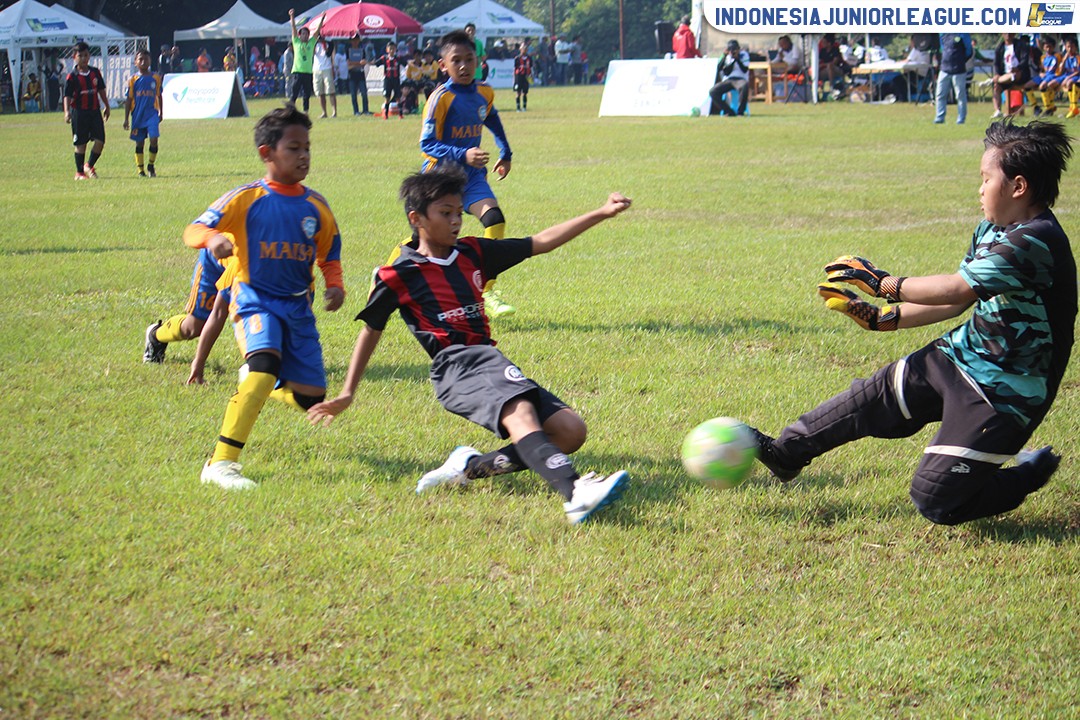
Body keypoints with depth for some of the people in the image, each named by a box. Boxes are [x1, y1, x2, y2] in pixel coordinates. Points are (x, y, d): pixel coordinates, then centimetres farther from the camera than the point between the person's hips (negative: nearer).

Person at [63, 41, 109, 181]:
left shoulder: (95, 72, 7)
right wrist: (67, 111, -26)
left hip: (95, 111, 4)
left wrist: (106, 107, 20)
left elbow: (101, 90, 18)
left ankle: (89, 166, 17)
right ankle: (79, 172, 13)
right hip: (79, 112, -4)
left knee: (100, 141, -4)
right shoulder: (72, 76, -7)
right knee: (80, 143, 2)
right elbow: (67, 96, -12)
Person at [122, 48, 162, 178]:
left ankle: (151, 166, 5)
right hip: (138, 115, 0)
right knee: (139, 142, 6)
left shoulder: (156, 78, 4)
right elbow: (129, 99, 4)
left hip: (152, 113, 0)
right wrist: (126, 118, 1)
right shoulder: (133, 80, 1)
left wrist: (160, 113, 16)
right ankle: (140, 170, 16)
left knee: (154, 139, -14)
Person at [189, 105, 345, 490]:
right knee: (265, 361, -34)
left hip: (298, 306, 5)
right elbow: (193, 231, -11)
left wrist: (335, 285, -5)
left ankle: (260, 387, 42)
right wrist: (213, 237, -35)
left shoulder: (315, 206, 6)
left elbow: (329, 255, 17)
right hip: (256, 299, -5)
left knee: (311, 398, 5)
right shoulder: (247, 198, -7)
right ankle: (221, 462, -34)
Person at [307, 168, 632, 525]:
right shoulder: (398, 276, 5)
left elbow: (542, 242, 20)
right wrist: (348, 393, 18)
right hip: (457, 364, -7)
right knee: (519, 412, -35)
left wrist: (602, 213, 14)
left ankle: (472, 466, -6)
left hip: (490, 362, 7)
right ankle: (576, 494, -57)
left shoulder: (472, 253, 19)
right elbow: (371, 331, 16)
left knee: (570, 431, -8)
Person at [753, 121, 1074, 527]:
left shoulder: (1037, 242, -26)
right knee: (877, 398, 10)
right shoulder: (992, 230, 6)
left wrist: (884, 285, -18)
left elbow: (957, 289, -28)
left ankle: (1032, 473, 14)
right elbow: (959, 302, 14)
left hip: (1004, 392, -9)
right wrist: (883, 319, 11)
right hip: (963, 354, 9)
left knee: (935, 501, -7)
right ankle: (786, 452, 27)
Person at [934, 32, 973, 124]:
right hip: (944, 70, 6)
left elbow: (969, 51, -3)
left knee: (960, 95, 2)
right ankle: (939, 118, 12)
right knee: (940, 95, 5)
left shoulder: (963, 34, -7)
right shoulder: (943, 34, 10)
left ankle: (961, 119, 9)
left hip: (958, 71, -6)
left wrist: (960, 62, -2)